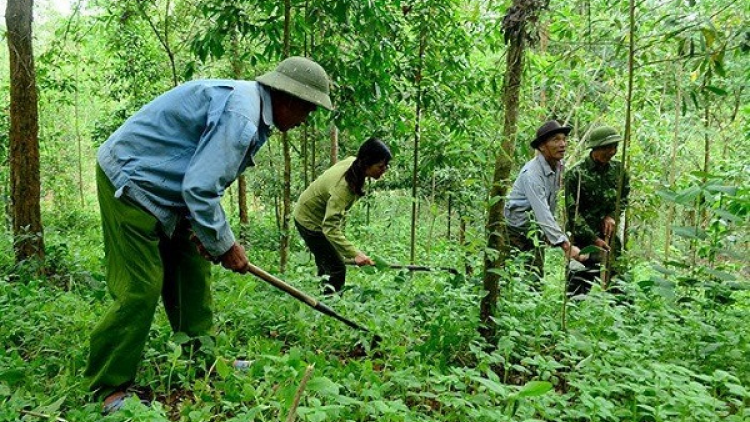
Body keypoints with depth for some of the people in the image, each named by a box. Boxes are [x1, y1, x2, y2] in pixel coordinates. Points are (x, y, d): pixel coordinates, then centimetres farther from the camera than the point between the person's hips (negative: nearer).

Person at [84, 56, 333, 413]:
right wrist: (224, 245, -17)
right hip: (129, 181, -10)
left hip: (161, 186, 11)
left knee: (193, 271, 12)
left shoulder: (248, 103, 7)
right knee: (141, 287, -9)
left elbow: (204, 177, 12)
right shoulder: (241, 116, -27)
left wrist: (206, 230, 2)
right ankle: (111, 388, 6)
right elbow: (199, 188, -30)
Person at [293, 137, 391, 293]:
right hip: (310, 222, -9)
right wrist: (355, 254, -54)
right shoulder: (343, 186, -40)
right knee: (337, 269, -9)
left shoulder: (352, 162, -14)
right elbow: (330, 227, -46)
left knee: (325, 266, 20)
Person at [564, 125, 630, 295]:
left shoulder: (618, 170, 5)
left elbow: (624, 197, 18)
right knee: (579, 287, -6)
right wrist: (594, 239, -16)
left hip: (610, 237, 5)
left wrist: (612, 216, -2)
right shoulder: (576, 174, -12)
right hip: (583, 239, -5)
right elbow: (573, 212, -13)